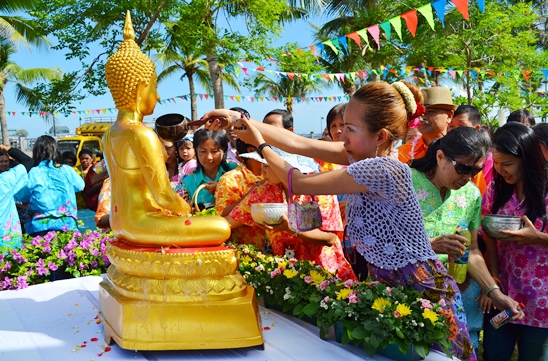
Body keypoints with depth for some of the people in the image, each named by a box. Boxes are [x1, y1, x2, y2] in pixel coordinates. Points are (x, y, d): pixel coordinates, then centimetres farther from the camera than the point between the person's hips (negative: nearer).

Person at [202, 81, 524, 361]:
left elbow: (299, 183, -21)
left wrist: (259, 145, -7)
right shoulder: (367, 154, -4)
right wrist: (239, 119, -3)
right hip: (390, 284, 9)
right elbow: (300, 143, -3)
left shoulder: (380, 169, -28)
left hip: (422, 290, -8)